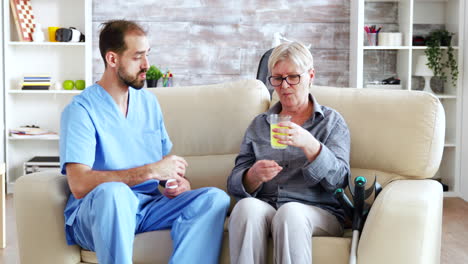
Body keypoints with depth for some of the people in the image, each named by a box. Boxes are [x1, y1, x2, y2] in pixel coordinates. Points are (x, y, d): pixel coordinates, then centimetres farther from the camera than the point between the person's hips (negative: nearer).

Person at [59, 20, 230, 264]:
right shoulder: (82, 109, -9)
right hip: (94, 213, -5)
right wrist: (151, 171, -21)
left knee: (215, 198, -19)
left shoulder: (148, 102, 12)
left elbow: (166, 159, 18)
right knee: (114, 192, -39)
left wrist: (179, 181, -6)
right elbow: (79, 184, -21)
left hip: (148, 207, 6)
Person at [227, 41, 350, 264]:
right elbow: (235, 184, 10)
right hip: (264, 207, 2)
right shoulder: (259, 124, 19)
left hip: (319, 212, -2)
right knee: (246, 207, -32)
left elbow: (338, 179, -5)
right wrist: (254, 177, -14)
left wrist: (309, 144, -23)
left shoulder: (332, 121, 11)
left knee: (289, 212, -36)